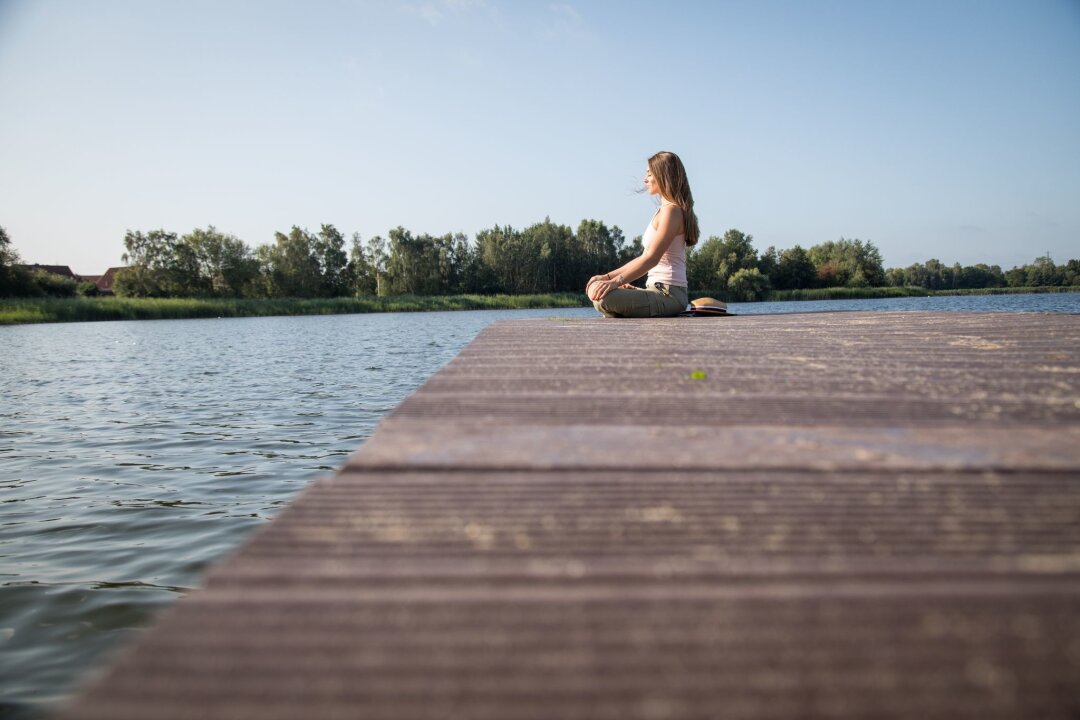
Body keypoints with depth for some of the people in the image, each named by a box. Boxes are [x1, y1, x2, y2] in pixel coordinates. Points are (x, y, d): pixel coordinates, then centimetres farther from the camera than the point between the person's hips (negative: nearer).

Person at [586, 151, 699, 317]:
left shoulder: (672, 211, -11)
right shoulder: (664, 210, 21)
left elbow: (651, 258, -19)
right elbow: (644, 258, 19)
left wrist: (617, 281, -23)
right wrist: (608, 276, 12)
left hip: (668, 295, -11)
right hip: (658, 291, 11)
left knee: (600, 295, -28)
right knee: (595, 289, 21)